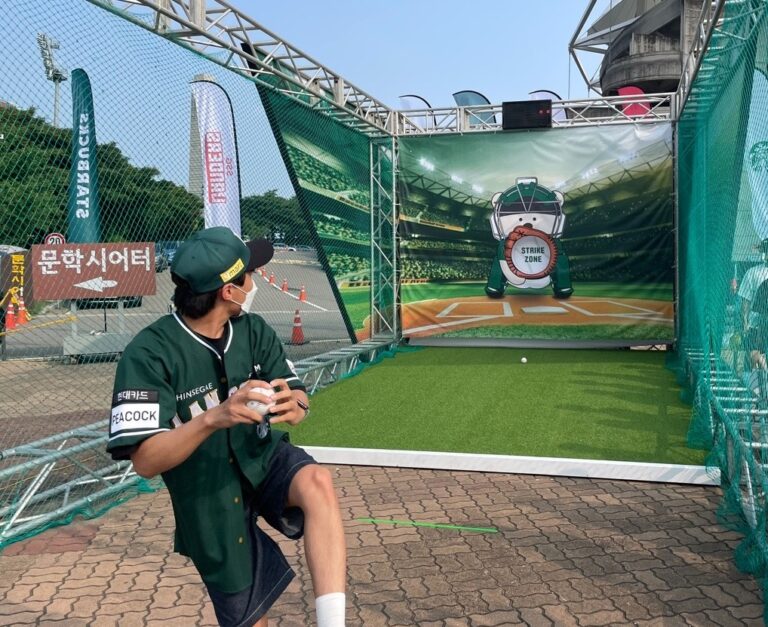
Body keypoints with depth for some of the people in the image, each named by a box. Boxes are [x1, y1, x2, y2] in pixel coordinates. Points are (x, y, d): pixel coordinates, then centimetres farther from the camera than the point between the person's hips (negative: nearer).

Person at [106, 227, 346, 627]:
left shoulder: (253, 330, -5)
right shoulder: (148, 354, -21)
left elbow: (298, 400, -4)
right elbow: (145, 461, -25)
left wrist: (293, 405, -30)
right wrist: (214, 418, -42)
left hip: (262, 458, 3)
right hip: (209, 500, -3)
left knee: (316, 483, -30)